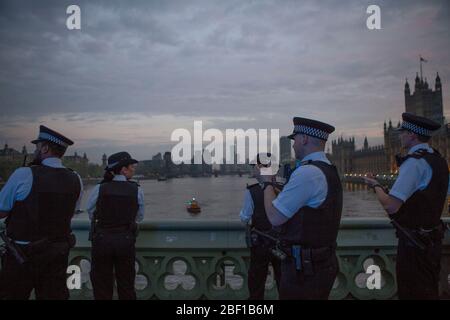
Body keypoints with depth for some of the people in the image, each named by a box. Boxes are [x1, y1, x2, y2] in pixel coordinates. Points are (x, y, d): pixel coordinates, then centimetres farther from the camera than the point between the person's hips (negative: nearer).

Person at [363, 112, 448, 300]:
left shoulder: (414, 163, -21)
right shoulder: (438, 160, 7)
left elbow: (391, 206, -28)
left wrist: (375, 185, -10)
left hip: (414, 242, -9)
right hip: (433, 238, 9)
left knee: (412, 292, 4)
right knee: (429, 290, 21)